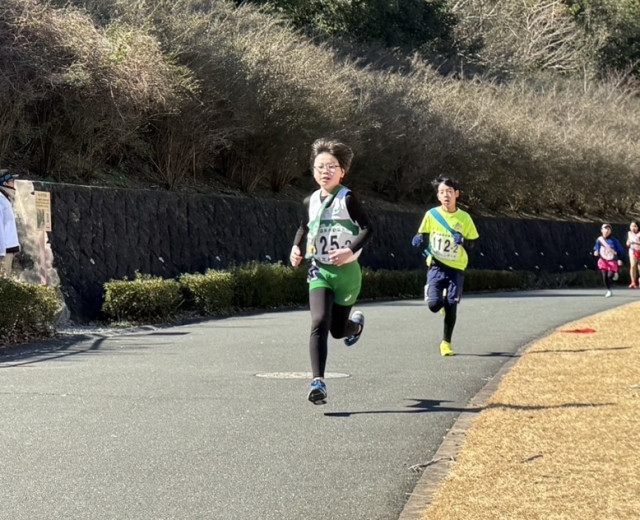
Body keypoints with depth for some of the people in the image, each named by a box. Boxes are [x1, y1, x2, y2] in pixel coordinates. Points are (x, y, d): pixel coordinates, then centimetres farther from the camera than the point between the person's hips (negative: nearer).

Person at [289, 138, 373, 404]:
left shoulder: (347, 198, -9)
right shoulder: (311, 201, 5)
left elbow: (367, 228, -14)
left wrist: (351, 251, -27)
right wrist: (296, 247, 6)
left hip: (346, 271, -3)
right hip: (319, 271, 3)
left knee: (337, 330, 10)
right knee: (319, 323, -18)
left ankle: (356, 323, 48)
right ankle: (318, 382, -21)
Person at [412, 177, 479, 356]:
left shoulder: (464, 218, -3)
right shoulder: (431, 215, -4)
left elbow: (472, 243, 4)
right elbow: (422, 237, 7)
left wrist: (463, 241, -18)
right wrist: (419, 241, -16)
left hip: (456, 267, 0)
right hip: (436, 265, 0)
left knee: (451, 305, -4)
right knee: (434, 304, -15)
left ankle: (446, 342, 14)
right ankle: (438, 298, 24)